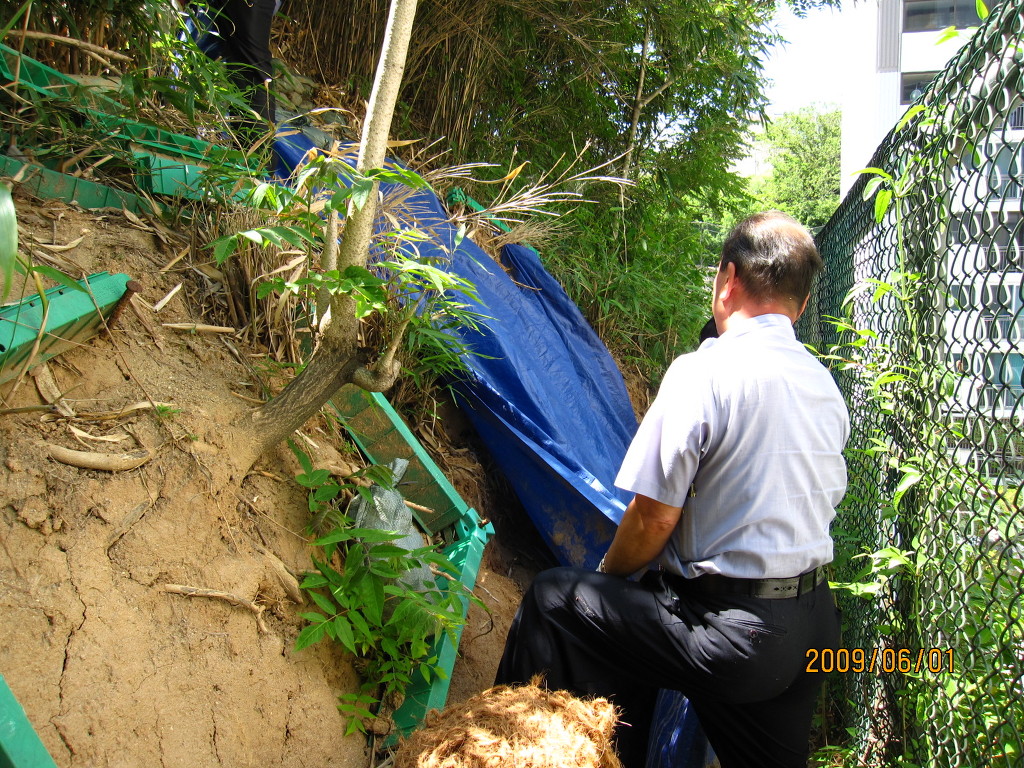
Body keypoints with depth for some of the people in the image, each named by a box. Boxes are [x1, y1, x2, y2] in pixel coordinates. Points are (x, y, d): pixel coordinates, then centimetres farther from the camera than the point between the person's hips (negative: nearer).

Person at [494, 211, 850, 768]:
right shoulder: (826, 386, 8)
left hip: (731, 633, -7)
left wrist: (607, 574, 5)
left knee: (552, 599, 3)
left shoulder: (705, 371, -16)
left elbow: (654, 516, -15)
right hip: (812, 622, 8)